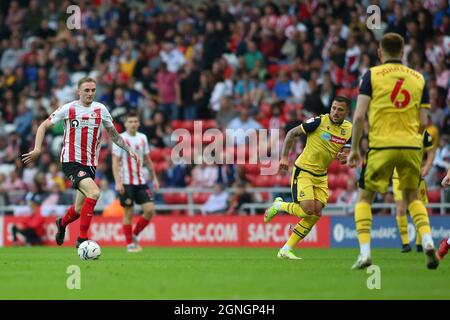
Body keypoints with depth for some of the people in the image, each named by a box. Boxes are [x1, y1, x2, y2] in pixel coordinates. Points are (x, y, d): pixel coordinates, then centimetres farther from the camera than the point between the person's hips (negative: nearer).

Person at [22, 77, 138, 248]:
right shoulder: (68, 109, -5)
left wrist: (128, 149, 9)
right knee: (94, 192, -27)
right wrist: (37, 149, -11)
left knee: (80, 209, 10)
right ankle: (82, 239, -18)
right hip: (71, 162, -5)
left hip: (90, 164, 5)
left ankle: (62, 223, 46)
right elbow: (44, 126, 2)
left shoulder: (100, 110, 6)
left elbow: (113, 133, 20)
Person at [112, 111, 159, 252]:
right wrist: (117, 182, -18)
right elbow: (115, 162, -9)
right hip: (126, 182, -5)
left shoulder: (142, 138, 9)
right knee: (128, 213, -1)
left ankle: (134, 235, 13)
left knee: (150, 209, -5)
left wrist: (154, 178, 15)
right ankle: (129, 244, 9)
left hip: (141, 181, 5)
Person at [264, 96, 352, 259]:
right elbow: (292, 133, -6)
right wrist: (284, 157, -11)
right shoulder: (319, 122, -16)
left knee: (316, 213, -5)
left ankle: (286, 250, 3)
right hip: (303, 171, -6)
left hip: (321, 175, 6)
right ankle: (278, 206, 11)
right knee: (308, 210, -20)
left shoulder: (348, 129, -1)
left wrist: (345, 157, -14)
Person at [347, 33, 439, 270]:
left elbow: (359, 115, -7)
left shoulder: (372, 75, 0)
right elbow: (423, 122, 6)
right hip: (412, 146, 3)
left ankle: (365, 252, -4)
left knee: (364, 198, 11)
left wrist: (354, 148, 2)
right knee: (412, 197, 21)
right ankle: (427, 241, -3)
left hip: (381, 146, -3)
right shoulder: (418, 78, 10)